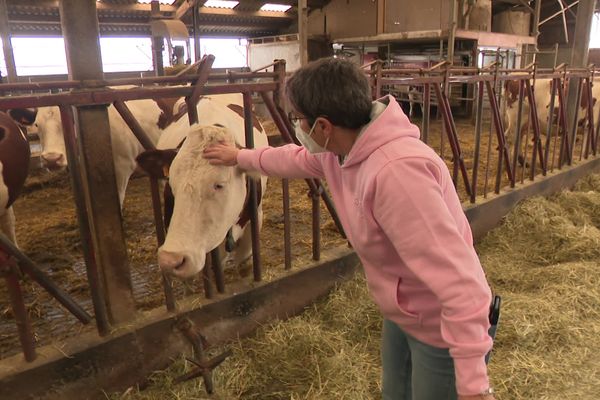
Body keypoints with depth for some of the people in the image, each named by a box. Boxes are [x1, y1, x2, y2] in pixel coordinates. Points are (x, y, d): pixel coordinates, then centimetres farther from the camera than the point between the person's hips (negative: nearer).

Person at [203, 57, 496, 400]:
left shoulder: (395, 170, -37)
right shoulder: (342, 148, -7)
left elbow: (459, 279, -37)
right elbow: (297, 158, 18)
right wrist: (240, 157, 28)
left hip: (443, 329, -8)